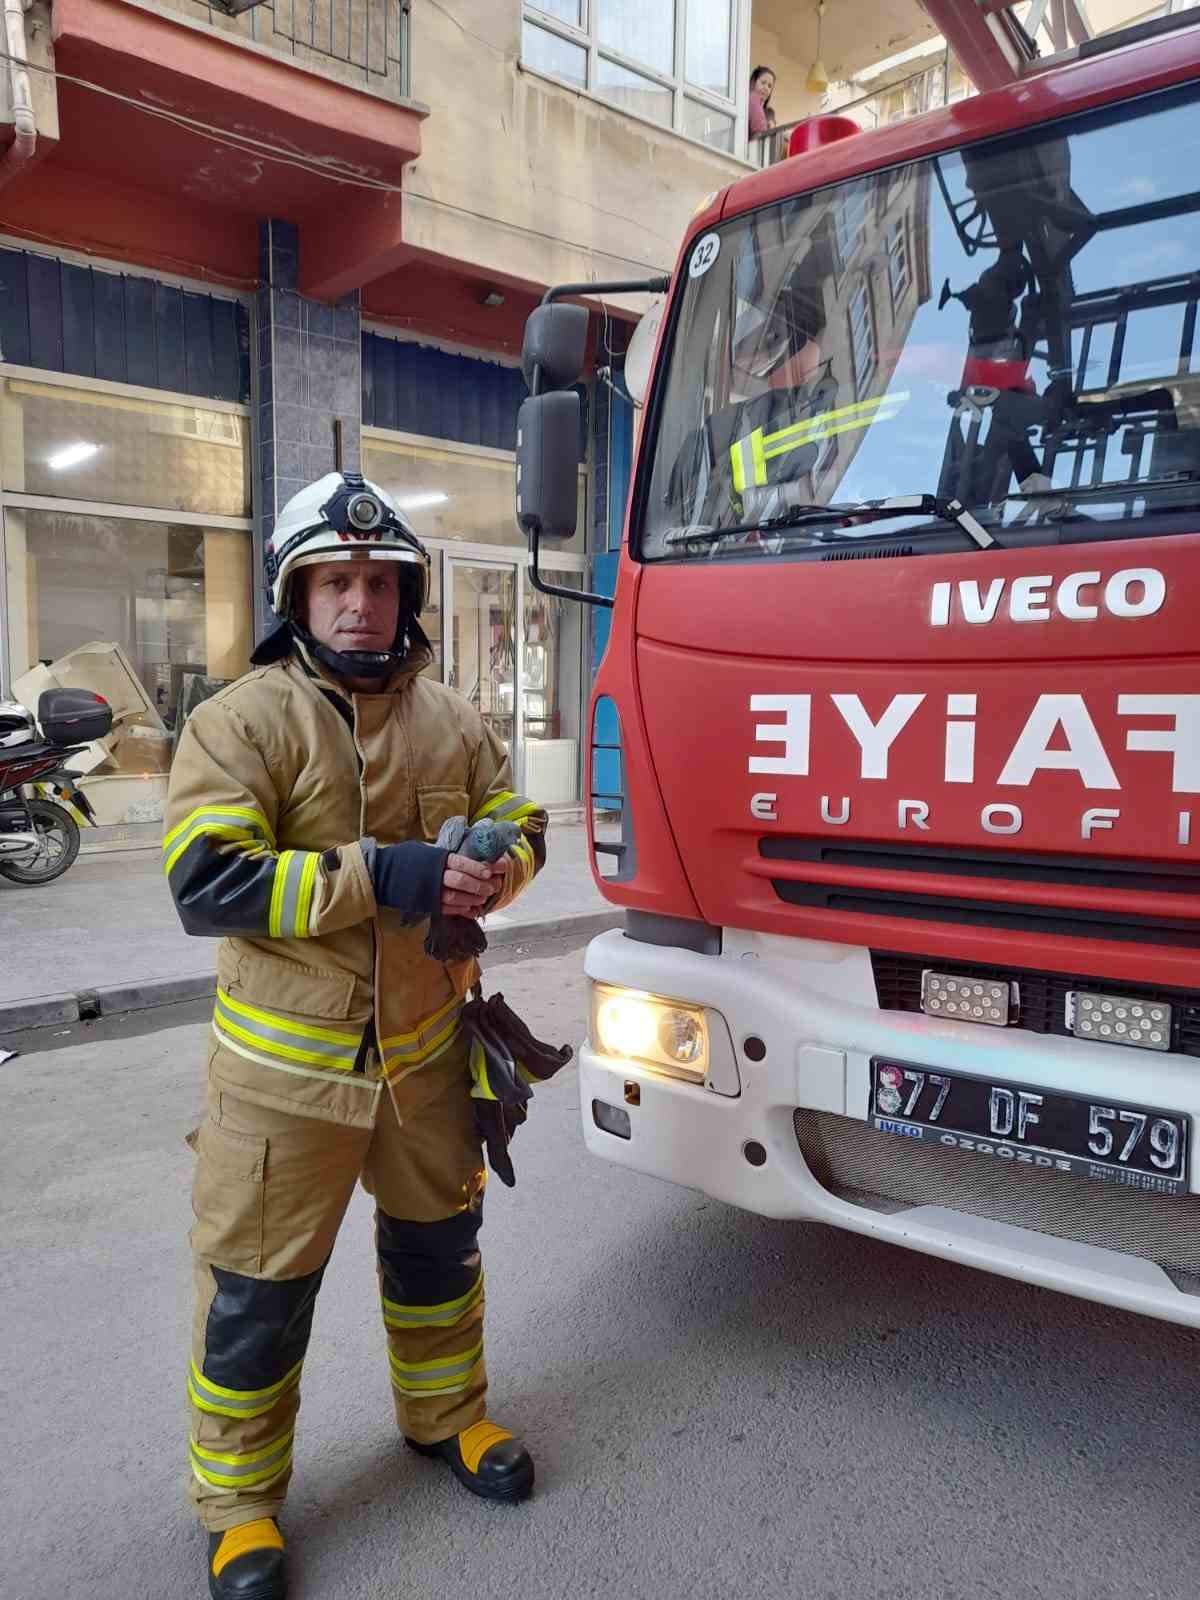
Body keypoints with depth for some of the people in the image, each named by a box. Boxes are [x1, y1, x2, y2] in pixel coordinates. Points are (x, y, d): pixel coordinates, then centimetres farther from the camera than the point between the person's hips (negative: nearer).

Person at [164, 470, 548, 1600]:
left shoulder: (449, 720, 2)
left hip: (423, 1049, 5)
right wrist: (377, 875, -28)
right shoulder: (242, 719, -13)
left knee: (437, 1243, 22)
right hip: (286, 1064, -4)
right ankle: (238, 1501, 35)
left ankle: (444, 1414, 48)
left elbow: (518, 824, 10)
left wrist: (490, 870, -15)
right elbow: (206, 881, -22)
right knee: (257, 1291, 10)